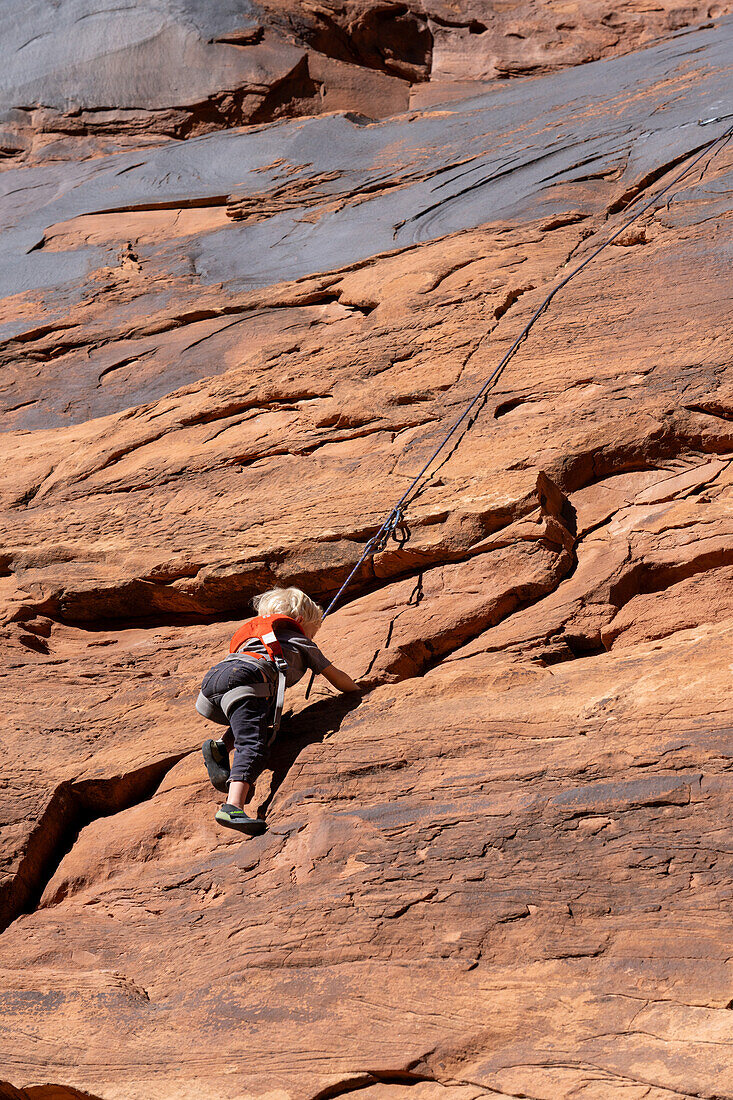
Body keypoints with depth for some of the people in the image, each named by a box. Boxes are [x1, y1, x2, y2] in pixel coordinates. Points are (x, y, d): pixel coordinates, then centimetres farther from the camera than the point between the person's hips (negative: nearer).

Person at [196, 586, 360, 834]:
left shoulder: (252, 638, 44)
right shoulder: (300, 642, 31)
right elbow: (337, 678, 39)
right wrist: (357, 690, 58)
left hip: (213, 676, 7)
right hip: (244, 678, -6)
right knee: (253, 746, -19)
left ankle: (221, 746, 0)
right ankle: (233, 807, -40)